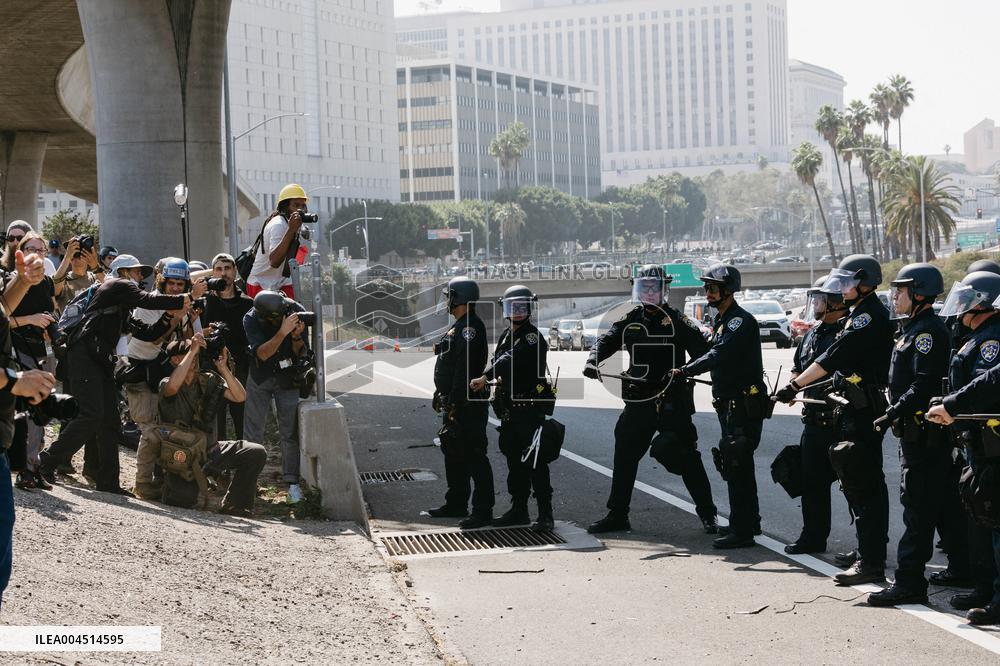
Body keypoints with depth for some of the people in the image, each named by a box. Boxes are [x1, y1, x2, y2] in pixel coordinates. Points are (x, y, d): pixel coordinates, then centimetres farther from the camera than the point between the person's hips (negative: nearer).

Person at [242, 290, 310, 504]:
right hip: (260, 379, 0)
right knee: (252, 432, 5)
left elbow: (301, 354, -14)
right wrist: (283, 332, -41)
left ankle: (292, 482, 0)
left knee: (290, 432, -4)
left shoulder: (296, 312, -18)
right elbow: (262, 354, -30)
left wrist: (297, 337, -35)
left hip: (287, 379, 0)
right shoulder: (251, 320, -21)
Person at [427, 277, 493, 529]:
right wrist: (441, 396, 22)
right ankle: (456, 504, 29)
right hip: (453, 404, 11)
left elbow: (464, 369, -24)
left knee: (473, 456, -9)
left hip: (467, 404, -11)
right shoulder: (458, 327, 17)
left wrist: (455, 403, -27)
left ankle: (483, 510, -7)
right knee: (453, 453, 18)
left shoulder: (470, 327, -17)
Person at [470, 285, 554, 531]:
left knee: (534, 462, -10)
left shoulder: (532, 337, -13)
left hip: (530, 408, -9)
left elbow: (511, 359, -24)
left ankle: (545, 515, -8)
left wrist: (485, 378, -30)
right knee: (514, 460, 13)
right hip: (509, 408, 9)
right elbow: (499, 363, 21)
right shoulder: (506, 335, 16)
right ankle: (518, 509, 22)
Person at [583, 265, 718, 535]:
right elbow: (606, 341, 4)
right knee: (625, 456, 7)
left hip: (672, 400, -4)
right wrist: (592, 361, -15)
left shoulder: (677, 321, -1)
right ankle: (617, 515, 16)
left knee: (686, 457, -2)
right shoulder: (630, 321, 10)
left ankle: (708, 514, 8)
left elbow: (700, 349, -7)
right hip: (639, 399, 4)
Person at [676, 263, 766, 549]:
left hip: (744, 405, -10)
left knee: (736, 467, -11)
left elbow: (719, 354, -28)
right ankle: (749, 522, 28)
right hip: (729, 405, 10)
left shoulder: (741, 321, -15)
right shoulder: (722, 321, 18)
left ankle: (742, 531, -9)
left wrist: (686, 371, -33)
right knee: (740, 466, 18)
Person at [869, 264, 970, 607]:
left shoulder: (928, 330, -15)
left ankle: (909, 583, -10)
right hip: (916, 430, 11)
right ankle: (963, 572, 26)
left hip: (923, 433, -11)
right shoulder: (913, 328, 18)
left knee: (918, 508, -10)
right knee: (944, 503, 17)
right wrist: (897, 412, 16)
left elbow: (925, 382, -24)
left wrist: (895, 411, -25)